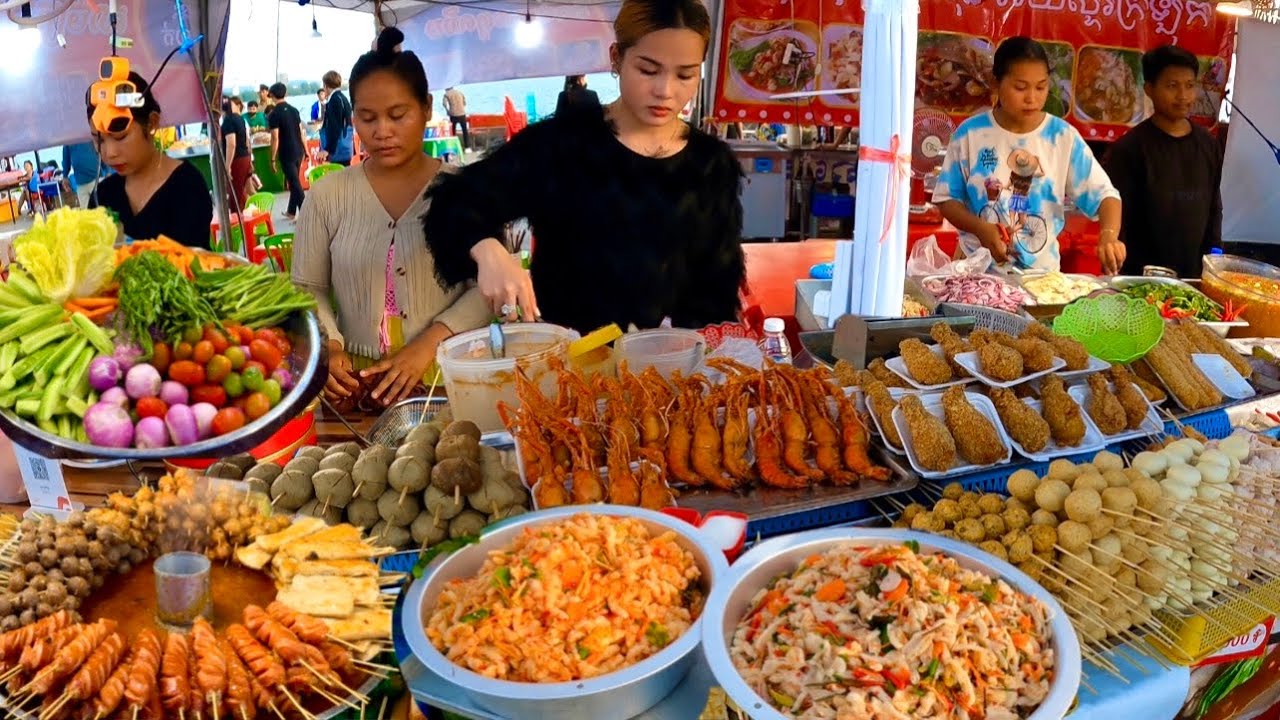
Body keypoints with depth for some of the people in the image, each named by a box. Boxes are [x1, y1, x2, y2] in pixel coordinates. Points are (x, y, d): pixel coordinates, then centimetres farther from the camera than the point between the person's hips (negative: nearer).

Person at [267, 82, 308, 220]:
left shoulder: (274, 114, -12)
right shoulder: (294, 110, 6)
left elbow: (275, 138, -14)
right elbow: (301, 132, 8)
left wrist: (273, 159, -9)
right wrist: (306, 151, 15)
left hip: (286, 154, -6)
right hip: (299, 151, 6)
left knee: (296, 184, -5)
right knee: (294, 182, 17)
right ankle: (291, 211, 28)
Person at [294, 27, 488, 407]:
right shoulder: (327, 196, 4)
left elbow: (487, 287, -4)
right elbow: (306, 287, 9)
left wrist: (427, 346, -15)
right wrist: (328, 347, -8)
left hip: (447, 377, -1)